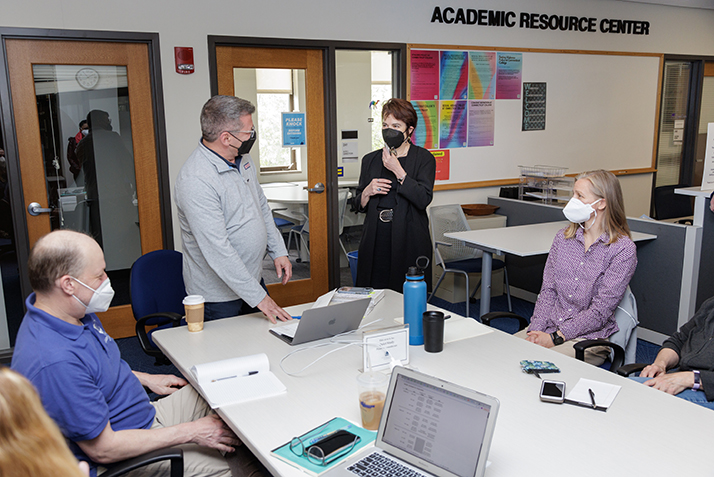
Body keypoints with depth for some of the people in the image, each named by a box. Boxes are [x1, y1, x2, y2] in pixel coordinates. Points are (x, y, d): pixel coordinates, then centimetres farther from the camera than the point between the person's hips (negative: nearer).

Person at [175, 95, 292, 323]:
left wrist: (278, 251, 9)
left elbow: (262, 207, 16)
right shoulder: (196, 181, -27)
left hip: (252, 279, 8)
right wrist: (258, 297, -26)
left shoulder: (242, 158, 1)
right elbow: (217, 251, -29)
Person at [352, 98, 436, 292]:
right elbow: (359, 205, 15)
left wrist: (397, 170, -14)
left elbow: (423, 200, -13)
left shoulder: (424, 158, 1)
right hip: (376, 239, 3)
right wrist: (368, 192, -6)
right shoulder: (370, 160, 12)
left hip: (409, 241, -3)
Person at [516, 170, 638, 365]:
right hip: (548, 327, 5)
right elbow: (548, 290, 7)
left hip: (588, 337, -5)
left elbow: (600, 310, -13)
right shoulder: (563, 237, 9)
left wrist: (556, 337, -18)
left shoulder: (623, 249, -8)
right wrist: (535, 330, -8)